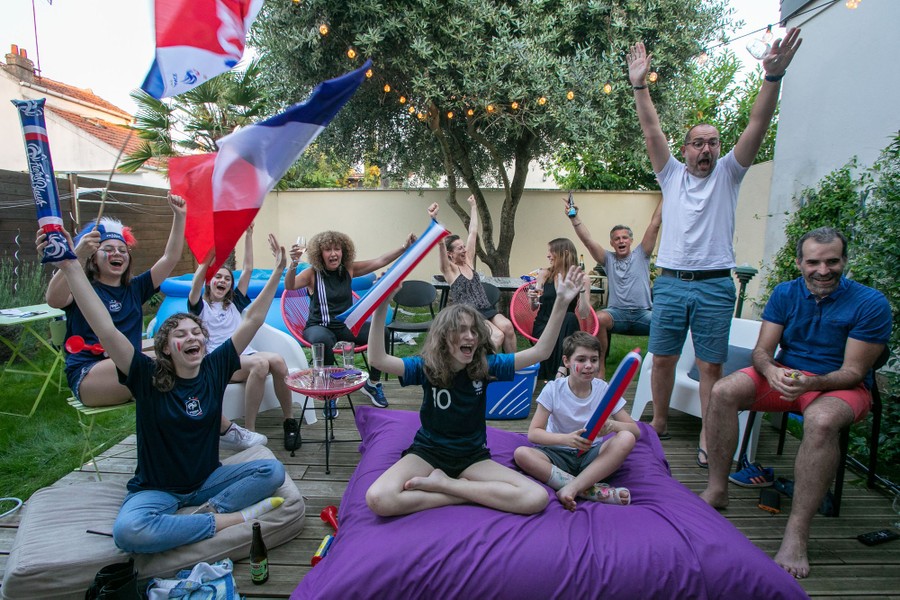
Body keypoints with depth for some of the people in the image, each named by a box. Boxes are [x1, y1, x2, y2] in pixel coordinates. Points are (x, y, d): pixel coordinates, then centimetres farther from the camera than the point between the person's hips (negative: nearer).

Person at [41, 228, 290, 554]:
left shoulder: (215, 367, -6)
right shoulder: (147, 378, -13)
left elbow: (252, 320, -8)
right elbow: (107, 330, -25)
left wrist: (277, 274, -11)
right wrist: (70, 267, -31)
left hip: (208, 479, 2)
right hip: (156, 488, -2)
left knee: (273, 471, -20)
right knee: (128, 531, -35)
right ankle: (229, 519, -23)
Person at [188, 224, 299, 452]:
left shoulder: (234, 303, 25)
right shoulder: (200, 306, 15)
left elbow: (248, 269, 17)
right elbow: (198, 277, -4)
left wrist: (248, 234, 11)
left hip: (245, 355, 4)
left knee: (277, 360, -31)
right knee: (261, 362, -36)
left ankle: (290, 421, -23)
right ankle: (248, 431, -32)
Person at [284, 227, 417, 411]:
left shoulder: (349, 269, 2)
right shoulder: (312, 273, -7)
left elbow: (380, 261, -5)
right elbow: (289, 286, -25)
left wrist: (404, 248, -17)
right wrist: (294, 263, -44)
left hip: (346, 325, 4)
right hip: (319, 326, -4)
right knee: (322, 340, -40)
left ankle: (373, 384, 1)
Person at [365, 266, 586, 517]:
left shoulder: (486, 366, -9)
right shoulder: (426, 367, -12)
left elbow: (540, 351, -14)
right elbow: (378, 359, -27)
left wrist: (561, 303, -24)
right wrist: (380, 308, -39)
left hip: (473, 456, 2)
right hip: (429, 451, -1)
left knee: (537, 498, -21)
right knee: (378, 499, -31)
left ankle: (441, 483, -12)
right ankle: (468, 491, -14)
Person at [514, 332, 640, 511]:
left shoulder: (603, 389, -4)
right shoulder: (553, 389, -8)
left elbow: (636, 431, -6)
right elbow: (533, 433, -13)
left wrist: (612, 425, -29)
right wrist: (566, 438, -32)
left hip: (591, 456, 1)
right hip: (559, 454, -1)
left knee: (626, 439, -26)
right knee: (521, 453, -31)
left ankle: (571, 489, -31)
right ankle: (594, 490, -31)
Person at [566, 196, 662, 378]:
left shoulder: (641, 255, 12)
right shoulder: (608, 259, 13)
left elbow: (655, 224, 6)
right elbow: (588, 240, 1)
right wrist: (574, 218, -10)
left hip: (643, 313, 1)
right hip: (617, 312, -1)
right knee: (599, 319, -34)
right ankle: (600, 366, -20)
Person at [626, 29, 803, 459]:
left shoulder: (727, 174, 8)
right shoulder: (671, 175, 11)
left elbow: (756, 127, -4)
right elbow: (652, 131, 4)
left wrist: (773, 76, -16)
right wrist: (639, 86, -3)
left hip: (715, 286, -1)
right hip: (670, 282, 1)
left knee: (711, 365, 3)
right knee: (662, 359, 7)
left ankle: (707, 435, 14)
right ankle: (659, 423, 24)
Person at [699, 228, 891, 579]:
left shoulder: (871, 304, -12)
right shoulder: (785, 294, 1)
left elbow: (853, 371, -14)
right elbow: (762, 350, -3)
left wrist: (810, 383, -34)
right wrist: (771, 371, -27)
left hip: (840, 386, -4)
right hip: (785, 375, 4)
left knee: (821, 420, -39)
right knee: (723, 392, -22)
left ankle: (796, 534, -33)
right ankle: (717, 491, -12)